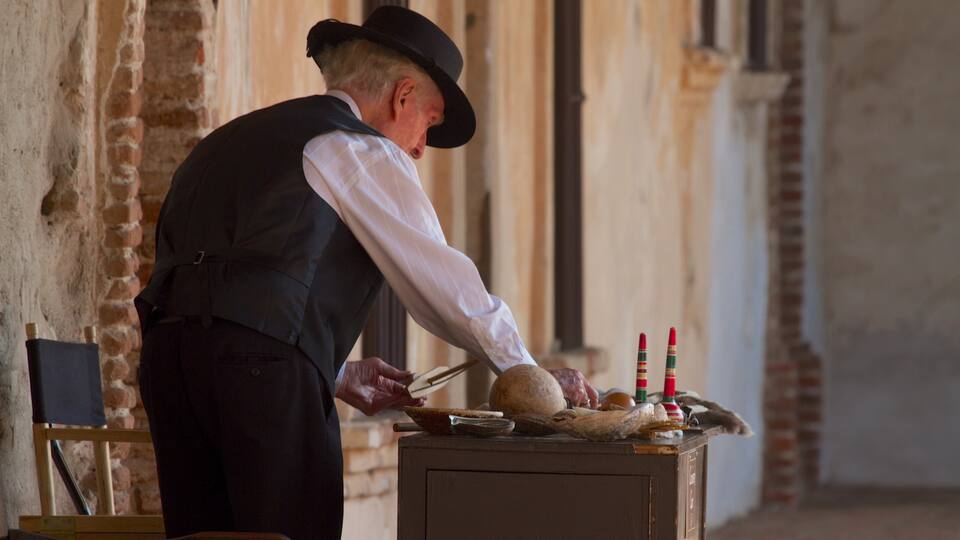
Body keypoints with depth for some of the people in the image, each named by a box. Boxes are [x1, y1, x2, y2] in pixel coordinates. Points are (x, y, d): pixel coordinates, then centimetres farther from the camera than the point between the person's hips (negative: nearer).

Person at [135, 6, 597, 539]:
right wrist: (530, 375, 13)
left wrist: (336, 374, 28)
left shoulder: (230, 139, 29)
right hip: (265, 368, -8)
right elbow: (440, 281, 3)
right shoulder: (363, 152, 4)